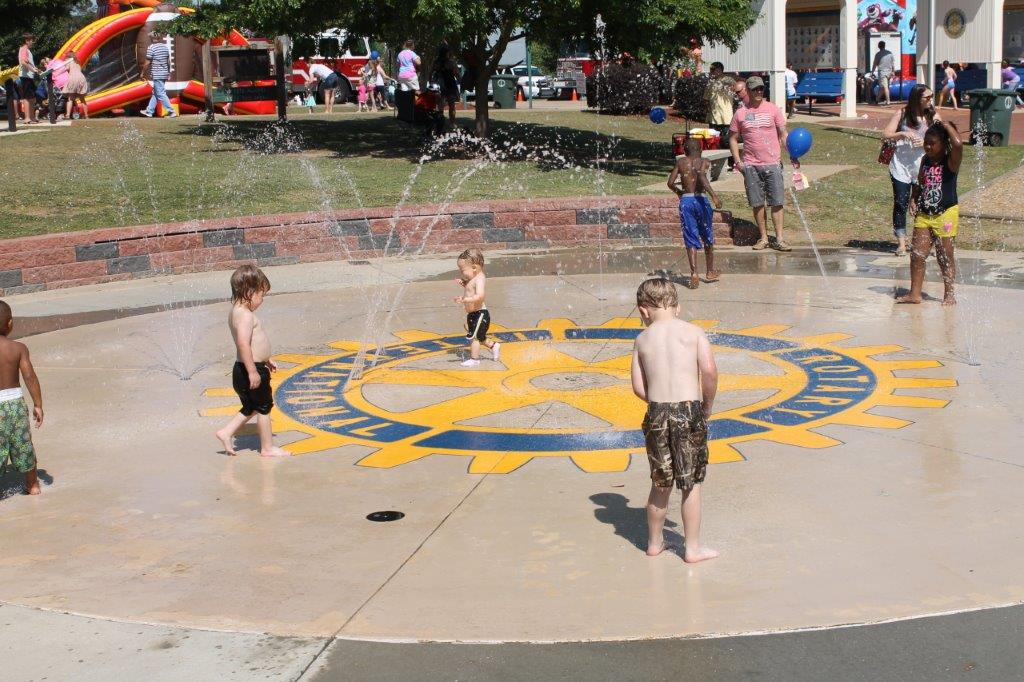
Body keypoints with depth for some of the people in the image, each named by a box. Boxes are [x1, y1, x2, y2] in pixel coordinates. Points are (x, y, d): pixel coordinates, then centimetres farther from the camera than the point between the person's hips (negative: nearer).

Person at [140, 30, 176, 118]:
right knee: (155, 93, 15)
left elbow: (147, 63, -12)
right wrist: (168, 73, 24)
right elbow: (168, 62, 14)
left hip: (156, 74, -8)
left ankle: (171, 111, -10)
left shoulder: (151, 47, -13)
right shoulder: (165, 47, 8)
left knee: (161, 94, -5)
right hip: (164, 74, 8)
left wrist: (143, 73, -1)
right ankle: (149, 111, 22)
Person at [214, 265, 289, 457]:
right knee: (264, 408, 5)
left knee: (250, 408, 23)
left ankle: (226, 433, 22)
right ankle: (267, 448, 15)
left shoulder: (236, 312, 11)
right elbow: (243, 344, -32)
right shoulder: (246, 315, -21)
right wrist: (253, 371, -31)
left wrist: (265, 359, 29)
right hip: (251, 371, -10)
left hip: (243, 371, 10)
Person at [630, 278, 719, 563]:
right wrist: (707, 405, 3)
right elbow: (709, 371, -11)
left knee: (660, 483, 17)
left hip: (657, 413, 2)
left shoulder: (643, 339, 5)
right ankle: (693, 548, 18)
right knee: (692, 483, 10)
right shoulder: (693, 332, 0)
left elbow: (639, 387, 2)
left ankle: (654, 542, 30)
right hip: (690, 412, -2)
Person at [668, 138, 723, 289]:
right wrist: (713, 195, -26)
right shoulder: (704, 162, 0)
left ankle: (694, 274, -13)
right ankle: (710, 272, 29)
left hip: (685, 201, 1)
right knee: (707, 238, 17)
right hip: (700, 200, -1)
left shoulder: (680, 162, 6)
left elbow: (670, 182, 0)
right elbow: (702, 177, -21)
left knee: (691, 240, 2)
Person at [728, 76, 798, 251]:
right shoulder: (740, 113, 5)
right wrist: (737, 161, -1)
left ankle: (779, 239, 4)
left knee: (776, 203, -1)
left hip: (773, 163, -1)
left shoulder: (772, 109, 4)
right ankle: (763, 238, 14)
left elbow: (783, 135, 6)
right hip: (751, 165, 1)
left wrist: (792, 155, -5)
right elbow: (733, 138, 11)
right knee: (757, 203, 4)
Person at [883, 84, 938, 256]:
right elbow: (886, 135, -2)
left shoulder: (933, 117, 4)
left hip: (923, 168, 1)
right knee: (900, 204, 0)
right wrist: (902, 134, -19)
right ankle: (901, 242, 8)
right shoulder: (902, 115, 1)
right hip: (901, 166, -1)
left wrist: (925, 142, -18)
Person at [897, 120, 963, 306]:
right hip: (924, 214, 5)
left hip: (946, 214, -5)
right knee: (917, 255, 1)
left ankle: (949, 294, 16)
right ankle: (914, 293, 7)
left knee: (945, 256, 3)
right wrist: (914, 199, 4)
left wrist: (947, 125, -17)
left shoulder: (950, 161, -9)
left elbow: (958, 144, -30)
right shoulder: (925, 161, 8)